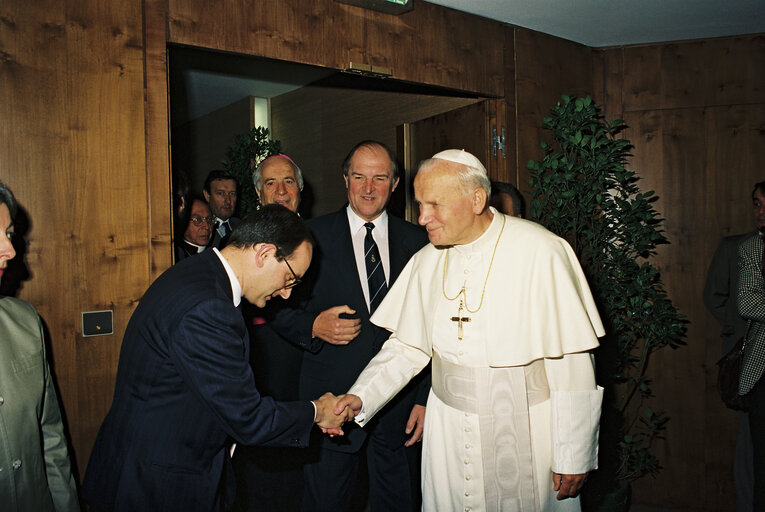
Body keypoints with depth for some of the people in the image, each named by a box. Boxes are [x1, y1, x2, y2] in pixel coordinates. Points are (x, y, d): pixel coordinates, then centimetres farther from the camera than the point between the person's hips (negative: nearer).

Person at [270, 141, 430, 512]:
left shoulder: (415, 240, 5)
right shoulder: (314, 235, 0)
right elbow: (279, 308, 3)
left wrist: (425, 398, 1)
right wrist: (314, 326, -17)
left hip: (400, 405, 2)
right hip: (331, 402, -1)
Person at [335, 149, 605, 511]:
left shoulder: (541, 253, -15)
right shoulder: (426, 262, 1)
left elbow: (571, 362, -14)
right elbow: (407, 346, 6)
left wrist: (574, 456, -12)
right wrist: (361, 397, -7)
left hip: (524, 429, -4)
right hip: (448, 431, 4)